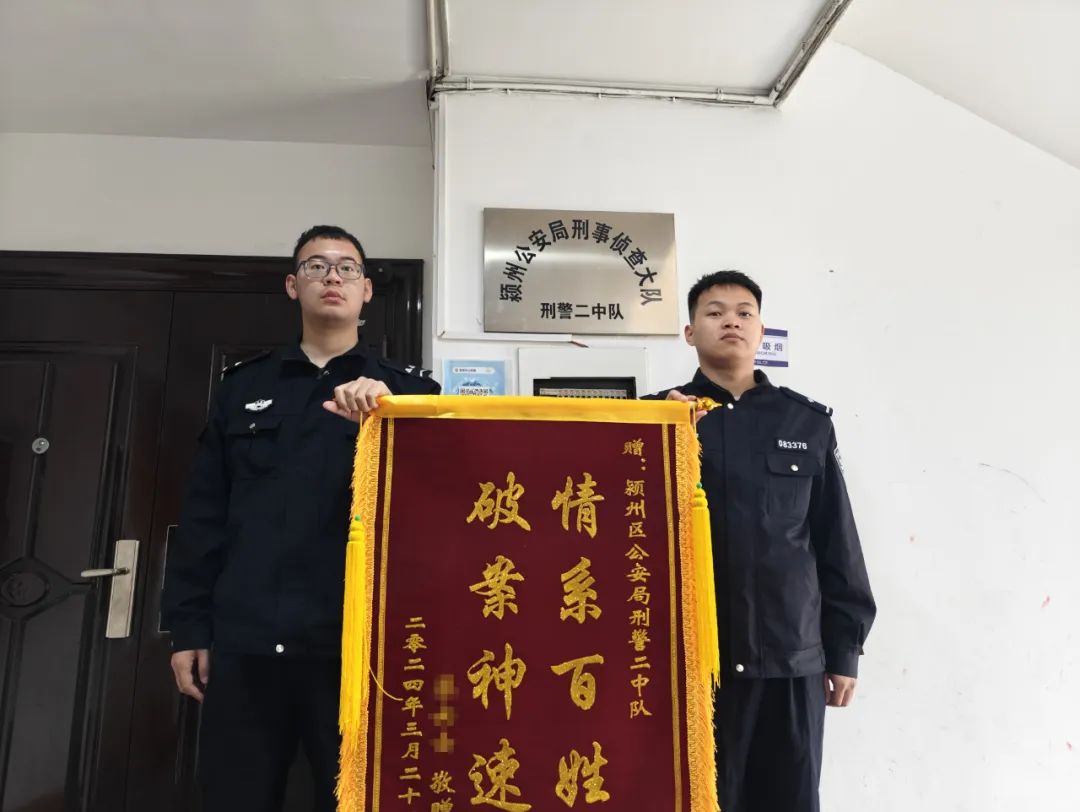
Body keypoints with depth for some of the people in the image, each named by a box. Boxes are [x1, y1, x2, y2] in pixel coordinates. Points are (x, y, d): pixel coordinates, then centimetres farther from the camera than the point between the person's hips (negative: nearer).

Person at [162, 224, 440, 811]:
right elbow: (204, 516, 12)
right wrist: (188, 625, 5)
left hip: (356, 642, -1)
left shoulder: (406, 390, 7)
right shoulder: (244, 387, 13)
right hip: (244, 641, 2)